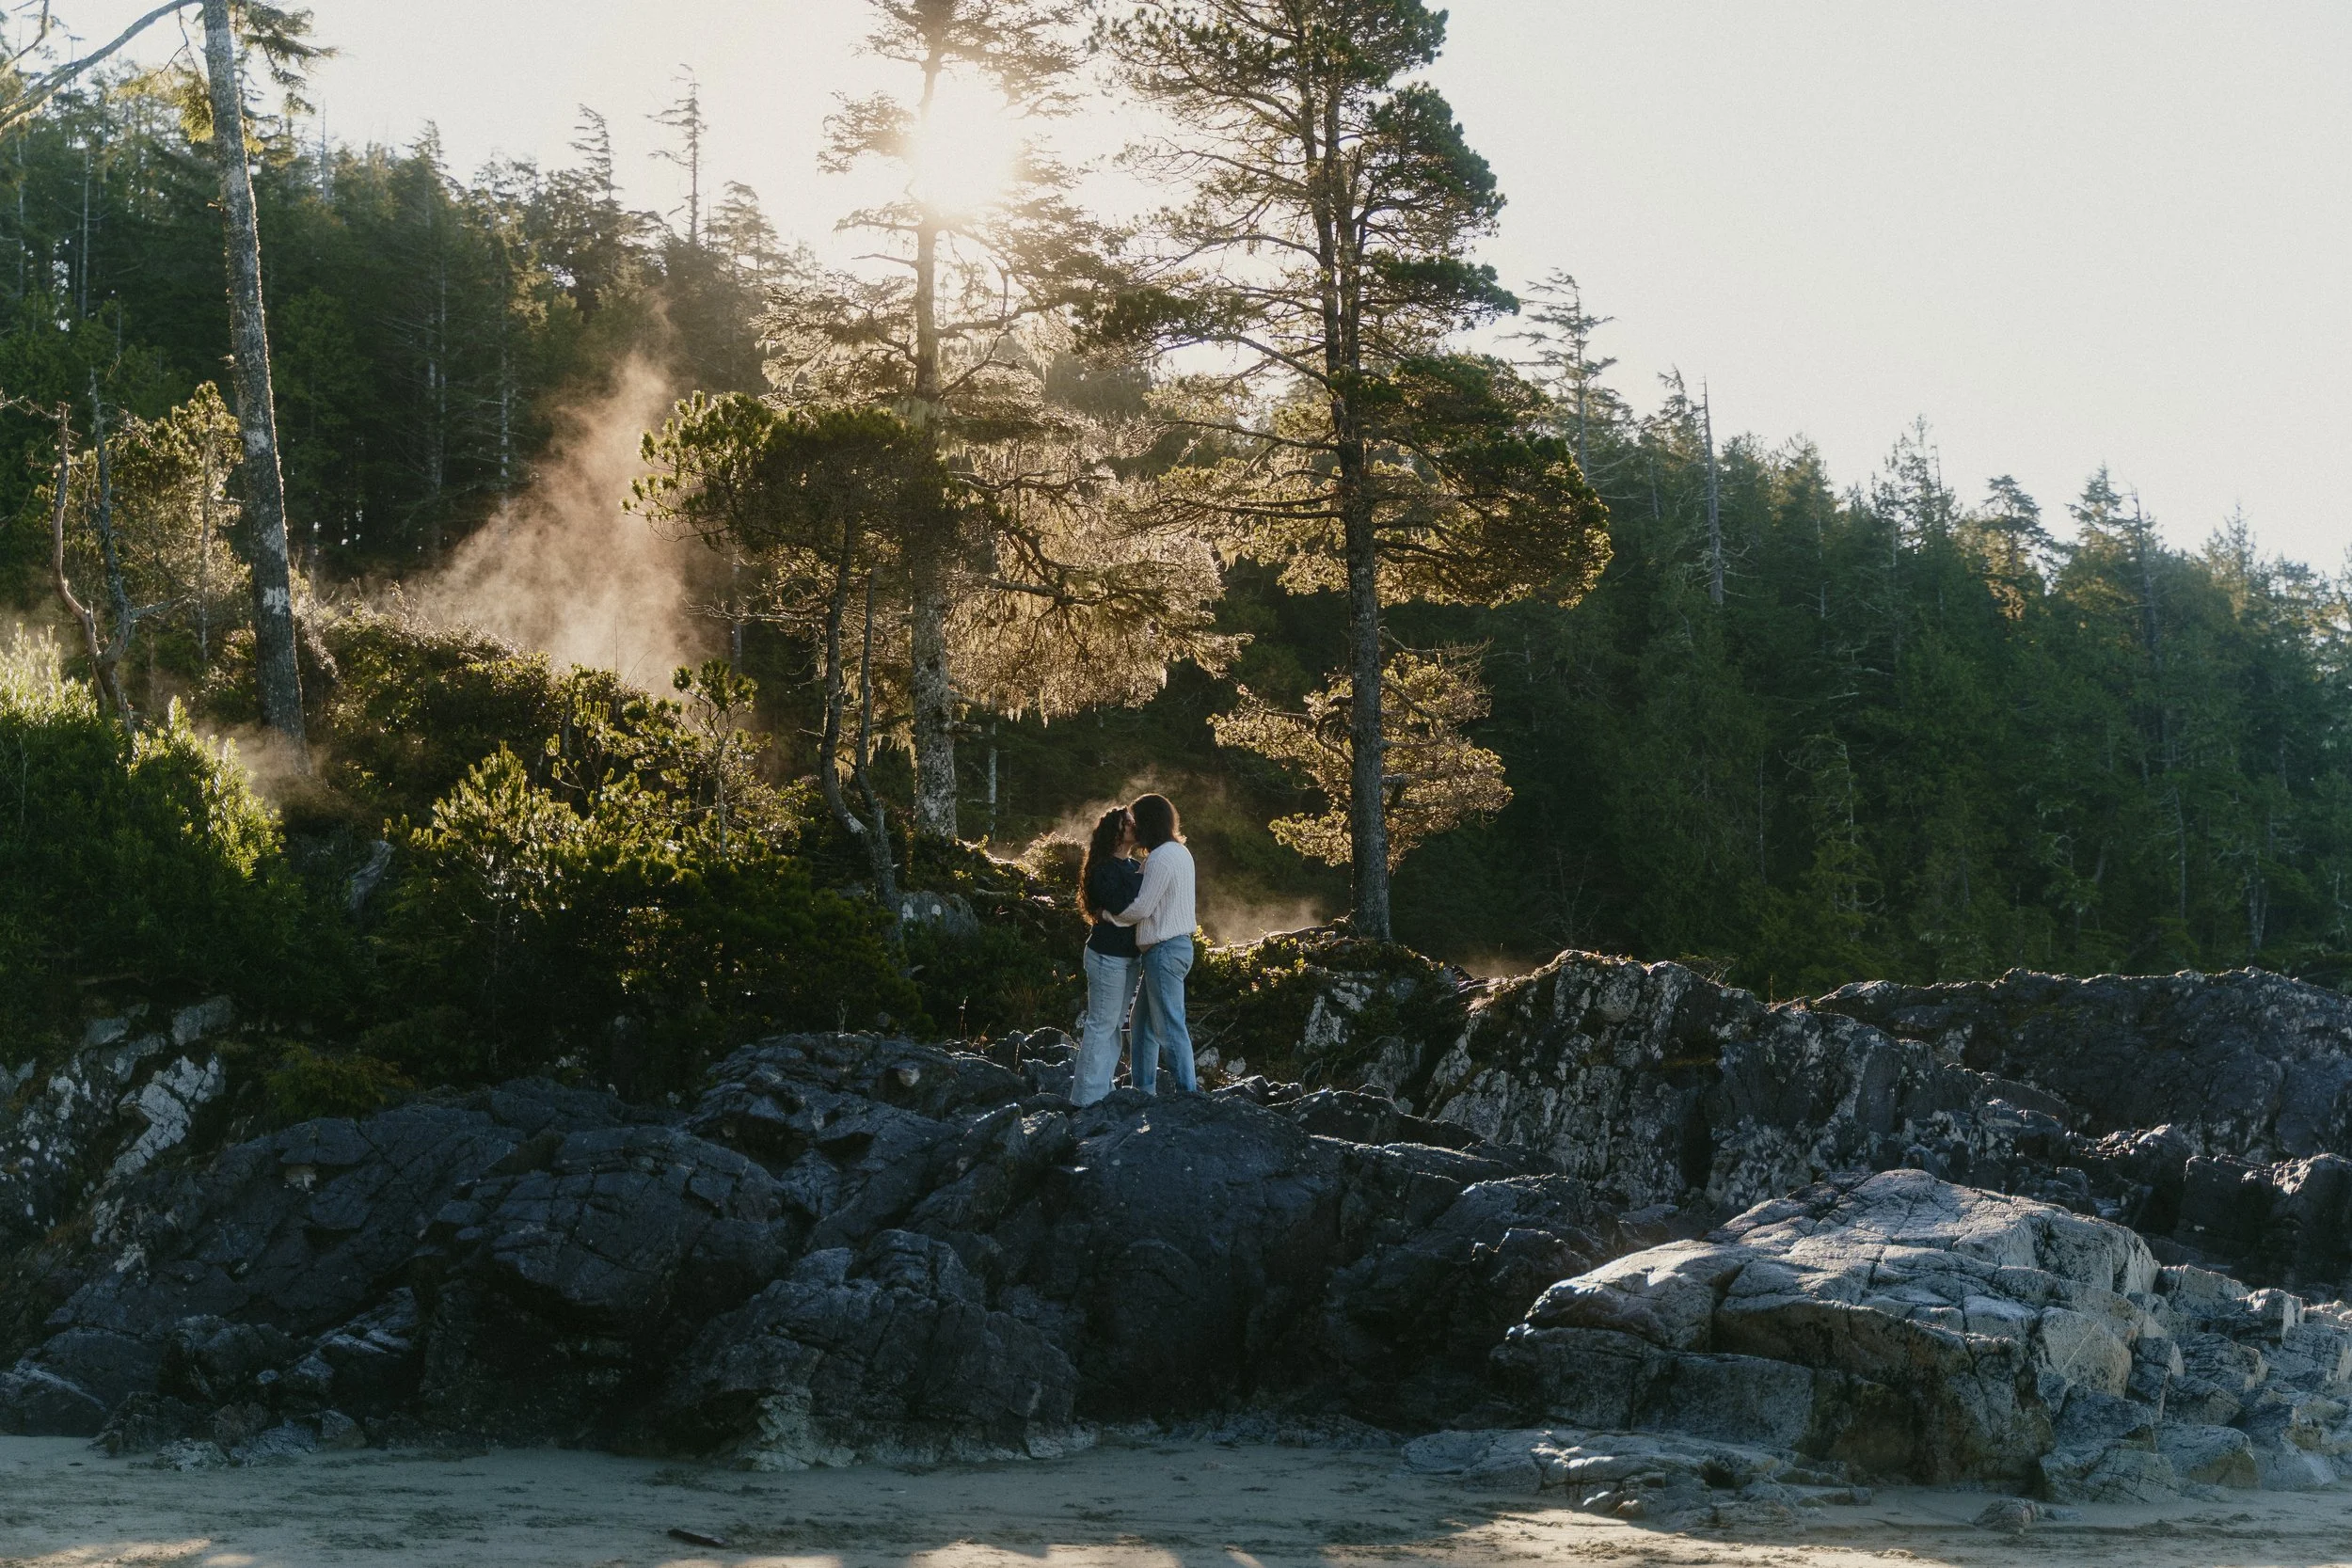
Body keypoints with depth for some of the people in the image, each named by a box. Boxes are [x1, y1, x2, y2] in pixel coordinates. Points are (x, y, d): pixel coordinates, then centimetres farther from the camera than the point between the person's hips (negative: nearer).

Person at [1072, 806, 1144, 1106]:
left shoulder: (1133, 867, 11)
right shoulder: (1104, 868, -13)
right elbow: (1120, 906, -26)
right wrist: (1139, 878, -21)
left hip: (1129, 956, 9)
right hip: (1108, 956, -9)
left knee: (1114, 1025, 13)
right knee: (1102, 1025, -6)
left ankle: (1101, 1090, 20)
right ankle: (1087, 1097, -3)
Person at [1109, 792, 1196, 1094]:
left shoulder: (1161, 859, -19)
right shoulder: (1180, 852, 12)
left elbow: (1141, 908, -18)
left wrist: (1109, 916, -2)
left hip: (1164, 950, -11)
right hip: (1177, 943, 11)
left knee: (1169, 1026, -4)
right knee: (1144, 1020, 17)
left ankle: (1188, 1091, 0)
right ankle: (1142, 1088, 23)